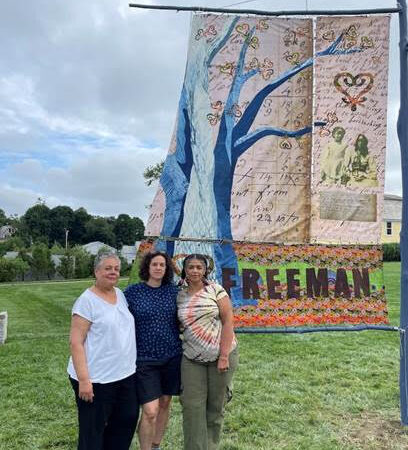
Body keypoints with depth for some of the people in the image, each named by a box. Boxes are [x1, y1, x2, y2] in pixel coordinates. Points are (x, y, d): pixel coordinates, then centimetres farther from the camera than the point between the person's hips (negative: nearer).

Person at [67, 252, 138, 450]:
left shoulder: (120, 294, 7)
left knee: (127, 420, 17)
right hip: (96, 379, -7)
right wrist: (83, 379, -22)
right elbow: (76, 342, -17)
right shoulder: (86, 300, -14)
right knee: (93, 431, 8)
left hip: (126, 374, 7)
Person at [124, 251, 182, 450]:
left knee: (165, 403, 15)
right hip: (145, 358, -3)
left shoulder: (173, 291, 2)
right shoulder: (132, 291, -6)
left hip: (172, 356, 4)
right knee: (150, 411, -7)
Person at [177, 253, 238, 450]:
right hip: (192, 359, 3)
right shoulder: (180, 296, 5)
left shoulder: (215, 290, -6)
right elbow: (180, 325, 13)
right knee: (192, 408, 1)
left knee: (216, 406, 9)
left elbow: (228, 322, -9)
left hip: (221, 355, -2)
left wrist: (224, 356, -14)